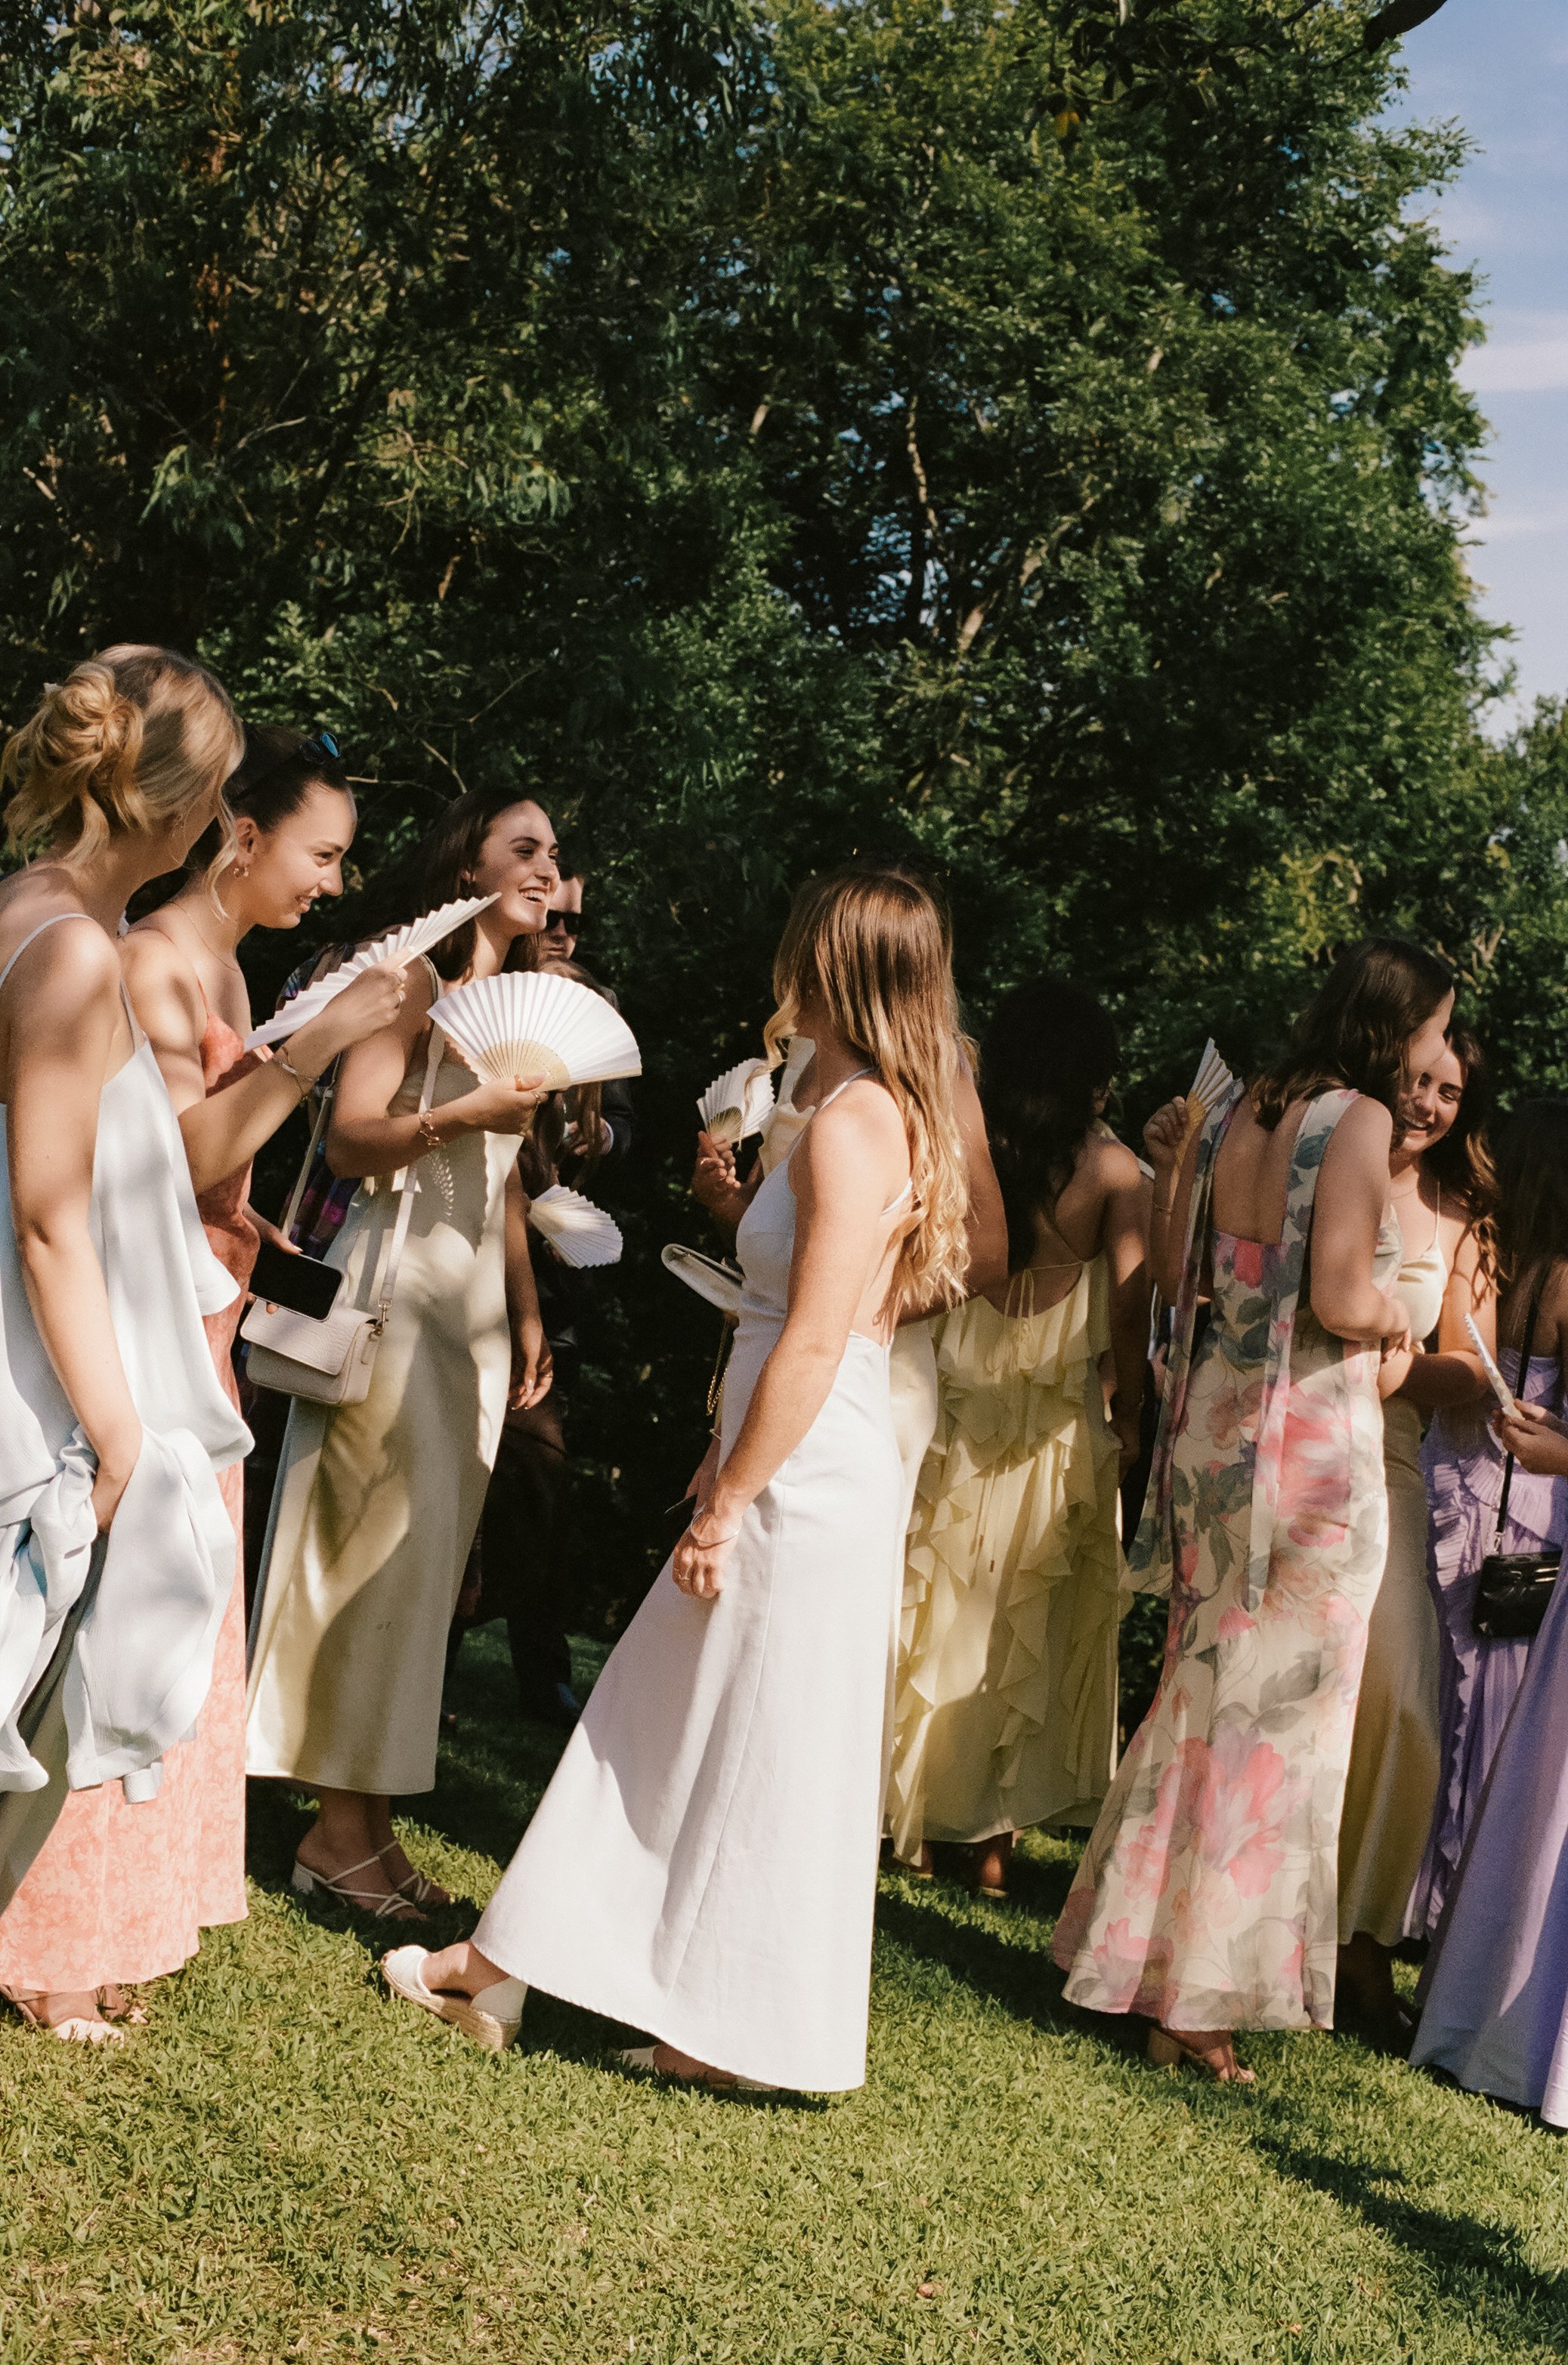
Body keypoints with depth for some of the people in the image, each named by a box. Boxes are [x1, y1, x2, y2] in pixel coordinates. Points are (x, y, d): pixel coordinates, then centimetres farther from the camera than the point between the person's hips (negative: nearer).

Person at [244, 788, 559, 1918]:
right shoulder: (415, 979, -6)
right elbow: (349, 1139, -14)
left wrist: (528, 1313, 18)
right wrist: (458, 1114, -28)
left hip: (478, 1298, 8)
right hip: (398, 1281, -8)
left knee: (428, 1558, 6)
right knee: (380, 1544, -7)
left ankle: (370, 1819, 11)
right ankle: (338, 1829, 1)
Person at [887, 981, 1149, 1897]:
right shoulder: (1113, 1169, -7)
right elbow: (1129, 1305, -9)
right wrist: (1128, 1413, 3)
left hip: (953, 1413, 1)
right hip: (1059, 1428, -1)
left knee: (941, 1613, 14)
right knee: (1033, 1627, 11)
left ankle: (916, 1814, 21)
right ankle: (995, 1830, 16)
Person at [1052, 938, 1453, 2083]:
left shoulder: (1236, 1112, 6)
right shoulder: (1359, 1120, -14)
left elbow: (1178, 1270, 11)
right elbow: (1341, 1301, -20)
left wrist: (1171, 1162, 24)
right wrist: (1396, 1316, 1)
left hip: (1215, 1426, 7)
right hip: (1314, 1443, -7)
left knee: (1203, 1692, 19)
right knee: (1279, 1717, 3)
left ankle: (1134, 1942, 29)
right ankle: (1198, 1998, 10)